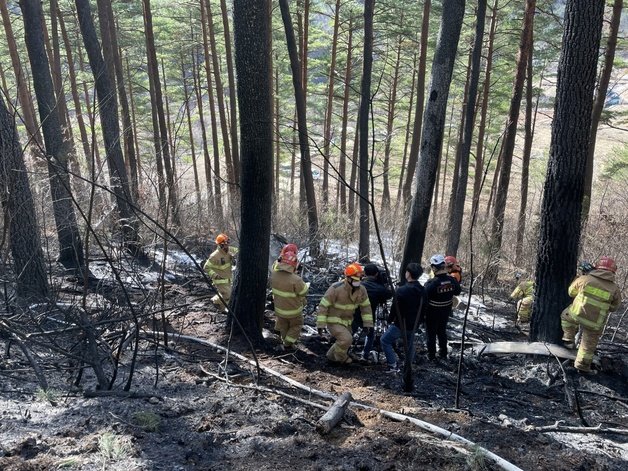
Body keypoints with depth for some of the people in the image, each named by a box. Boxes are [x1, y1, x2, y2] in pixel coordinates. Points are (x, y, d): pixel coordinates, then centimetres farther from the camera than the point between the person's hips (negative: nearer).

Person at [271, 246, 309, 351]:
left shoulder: (274, 274, -19)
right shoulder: (295, 280, -35)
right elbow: (303, 292, -19)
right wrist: (306, 285, 0)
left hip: (279, 308, 5)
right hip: (293, 310, -5)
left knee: (283, 327, 28)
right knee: (296, 326, 23)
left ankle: (285, 342, 45)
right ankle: (286, 344, 24)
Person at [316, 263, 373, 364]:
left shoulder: (361, 289, -9)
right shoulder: (336, 288, -26)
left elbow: (366, 306, 2)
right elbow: (323, 305, -21)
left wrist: (368, 323, -2)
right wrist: (320, 324, -23)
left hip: (347, 321, 7)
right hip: (334, 321, -7)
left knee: (344, 342, 15)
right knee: (346, 339, -22)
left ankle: (331, 356, 42)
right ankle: (341, 357, 6)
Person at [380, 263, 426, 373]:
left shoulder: (401, 290, -22)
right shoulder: (422, 291, 0)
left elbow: (395, 308, -17)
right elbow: (422, 308, 10)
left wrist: (390, 320, -2)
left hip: (400, 323, -6)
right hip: (414, 324, 7)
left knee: (385, 340, 6)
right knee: (410, 344, 22)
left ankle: (393, 364, -1)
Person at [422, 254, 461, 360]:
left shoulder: (431, 283, -29)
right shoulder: (452, 280, -12)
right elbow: (457, 292, 4)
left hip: (433, 312, -5)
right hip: (446, 311, 5)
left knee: (431, 333, 13)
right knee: (442, 331, 23)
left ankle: (431, 355, 22)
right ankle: (443, 353, 35)